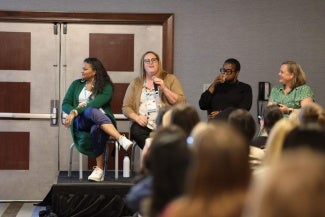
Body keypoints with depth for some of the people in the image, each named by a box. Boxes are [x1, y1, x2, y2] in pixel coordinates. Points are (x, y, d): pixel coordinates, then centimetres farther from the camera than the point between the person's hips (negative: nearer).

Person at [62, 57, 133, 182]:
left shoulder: (106, 87, 6)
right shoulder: (76, 84, 20)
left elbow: (95, 104, -11)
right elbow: (65, 104, 12)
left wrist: (75, 112, -19)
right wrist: (74, 111, -11)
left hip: (102, 121, -1)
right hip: (81, 122, 1)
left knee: (96, 129, -42)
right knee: (92, 112, -38)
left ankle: (99, 169, -40)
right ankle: (121, 139, -54)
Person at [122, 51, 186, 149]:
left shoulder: (170, 79, 14)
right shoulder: (136, 83, 19)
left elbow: (181, 103, 3)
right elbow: (126, 107, 14)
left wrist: (164, 88, -7)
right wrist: (136, 117, -6)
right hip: (144, 126, 2)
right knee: (136, 130, -32)